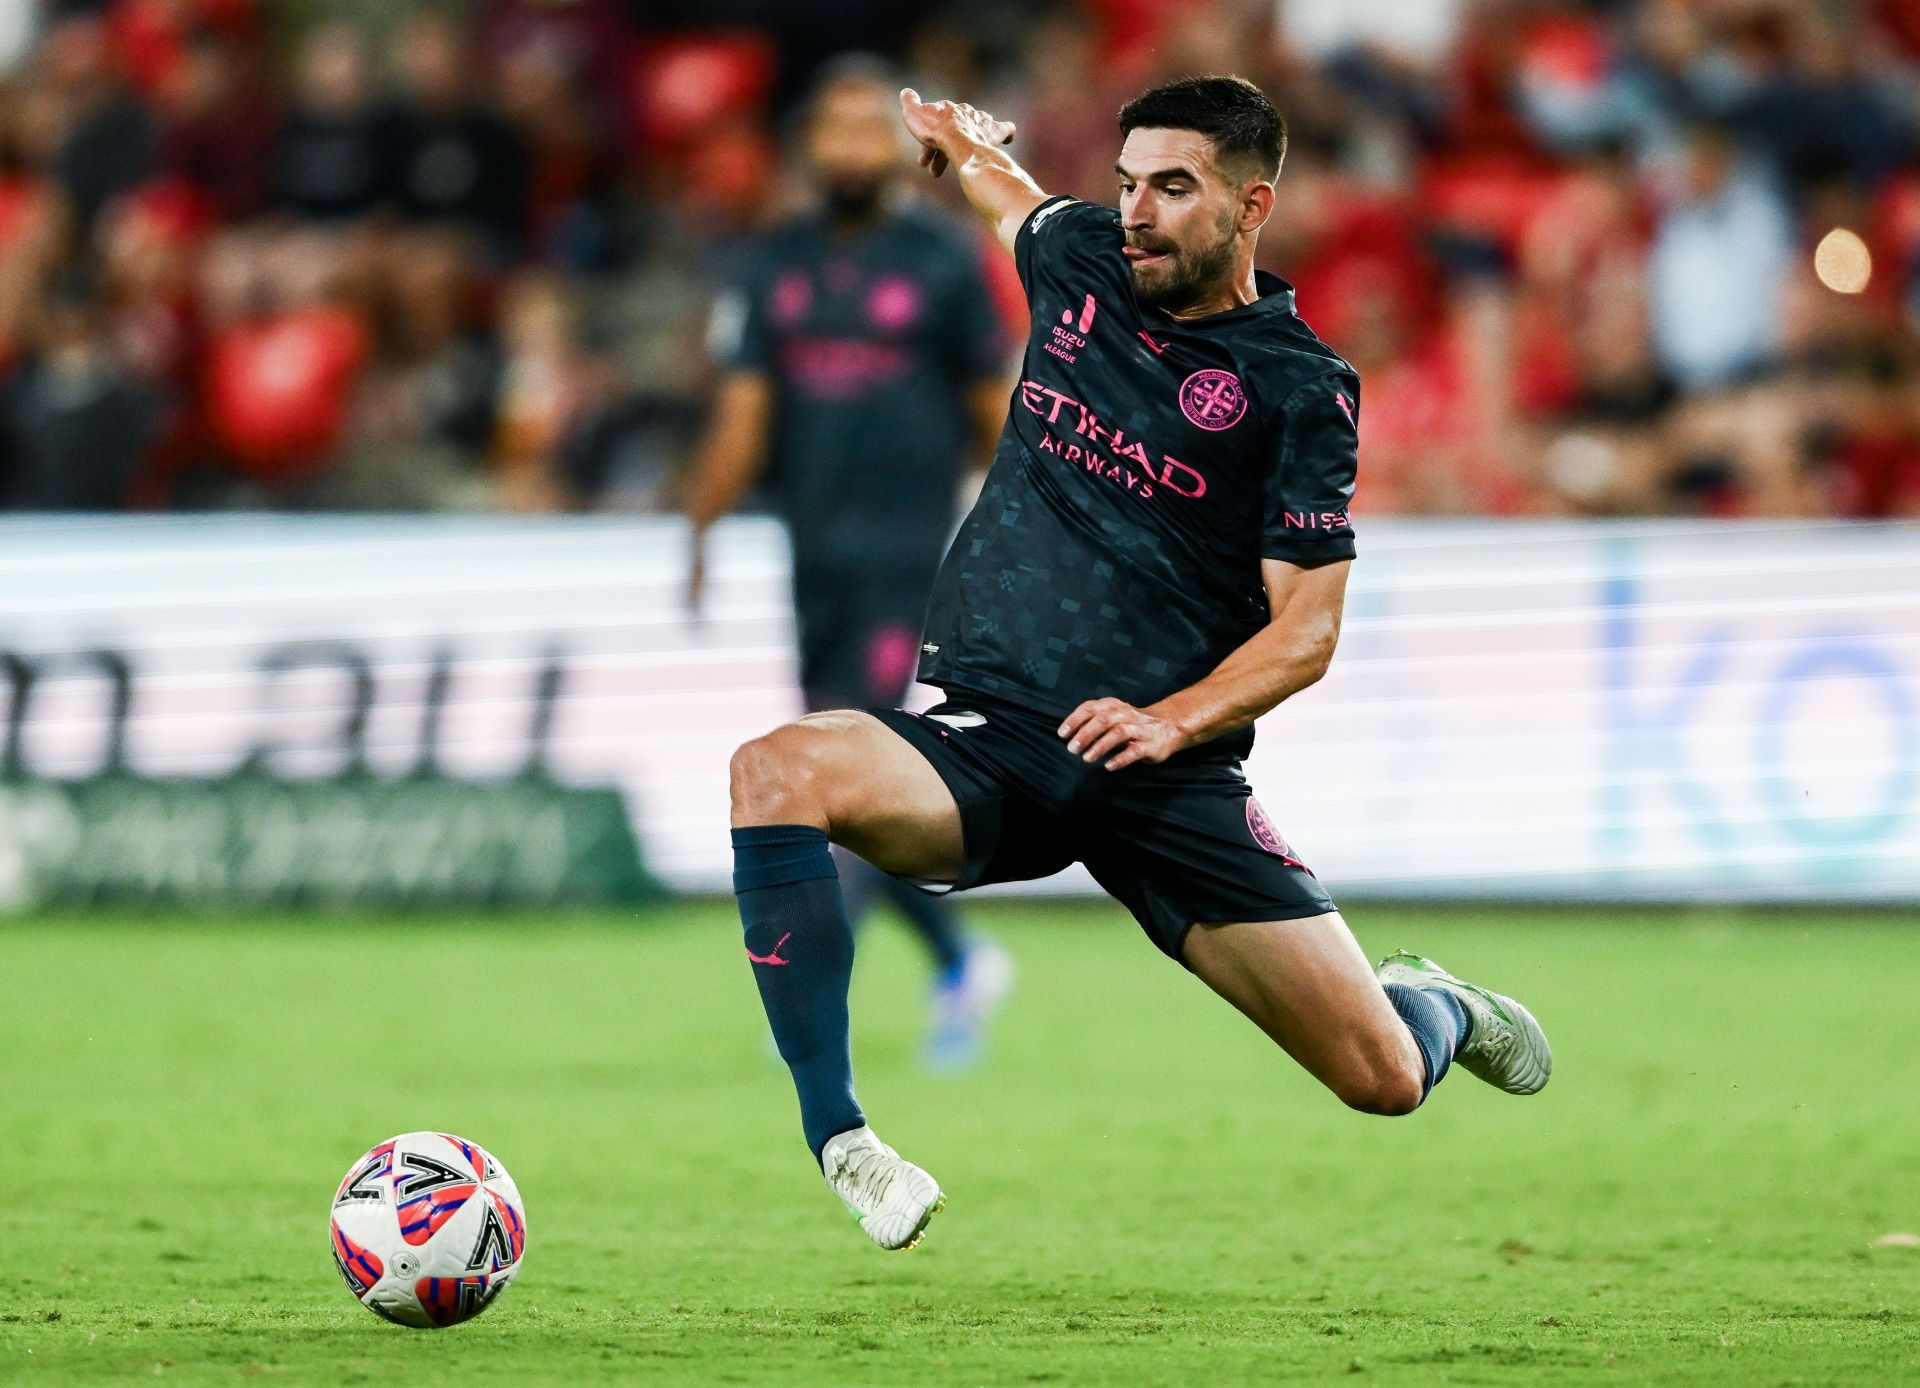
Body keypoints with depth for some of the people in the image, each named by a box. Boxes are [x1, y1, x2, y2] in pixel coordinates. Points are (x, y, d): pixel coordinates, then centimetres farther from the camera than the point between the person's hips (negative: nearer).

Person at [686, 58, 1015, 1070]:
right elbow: (742, 415, 6)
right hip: (814, 555, 5)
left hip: (905, 555, -5)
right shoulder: (777, 267, 10)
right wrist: (701, 528, -6)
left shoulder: (941, 260, -1)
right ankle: (961, 964, 26)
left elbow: (993, 410, 3)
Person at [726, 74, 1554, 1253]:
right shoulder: (1080, 258, 6)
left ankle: (1433, 1007, 35)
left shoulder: (1301, 387, -4)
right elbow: (1009, 189, 32)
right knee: (776, 773, -31)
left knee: (1383, 1079, -6)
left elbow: (1307, 632, -6)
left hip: (1167, 776, -2)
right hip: (983, 745, 2)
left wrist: (1170, 722, -21)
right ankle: (838, 1140, -28)